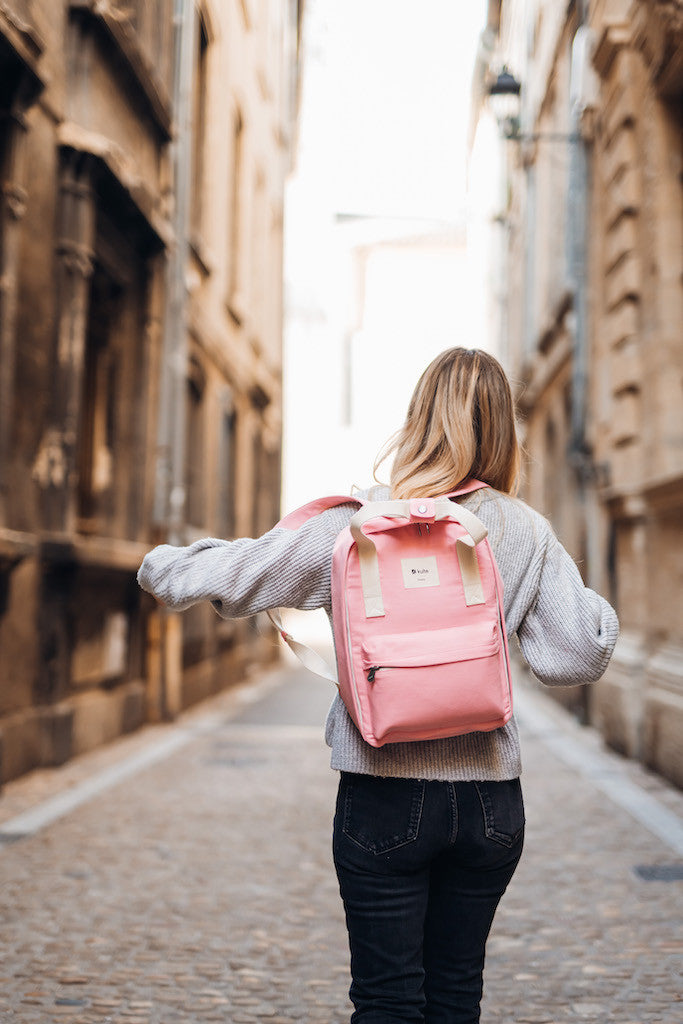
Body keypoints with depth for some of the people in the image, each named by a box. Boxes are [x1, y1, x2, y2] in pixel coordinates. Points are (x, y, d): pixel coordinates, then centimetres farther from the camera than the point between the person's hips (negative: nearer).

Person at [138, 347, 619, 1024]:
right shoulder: (527, 533, -2)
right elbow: (575, 657, -3)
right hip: (490, 800, 3)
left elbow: (235, 574, 0)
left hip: (384, 795, -2)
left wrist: (158, 565, 19)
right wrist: (600, 609, 18)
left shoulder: (355, 523, -7)